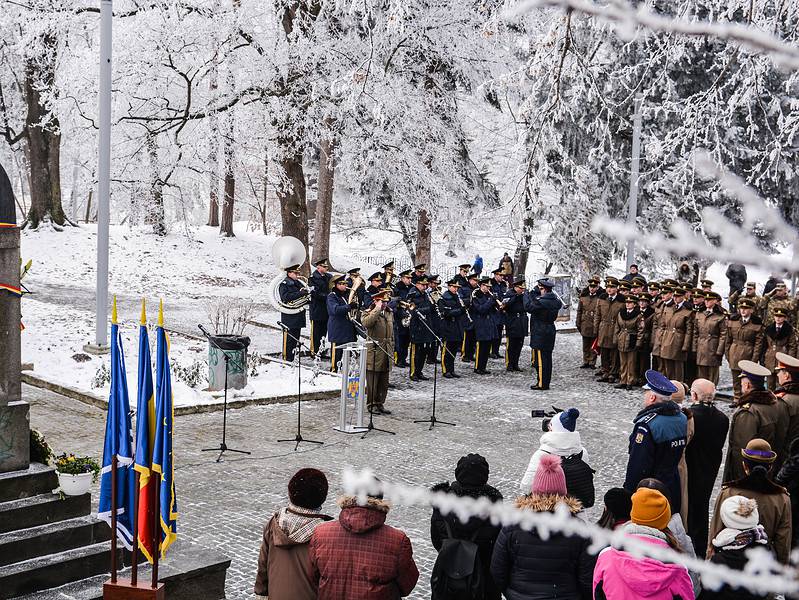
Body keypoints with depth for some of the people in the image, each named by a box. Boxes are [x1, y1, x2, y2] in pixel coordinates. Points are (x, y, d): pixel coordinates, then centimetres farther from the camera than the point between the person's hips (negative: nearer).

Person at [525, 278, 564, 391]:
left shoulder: (542, 302, -21)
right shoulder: (555, 301, 6)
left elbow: (528, 307, -21)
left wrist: (528, 295, -6)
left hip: (540, 334, -9)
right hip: (550, 331, 9)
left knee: (540, 359, -3)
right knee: (547, 358, 14)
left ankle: (541, 383, 0)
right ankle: (546, 382, 22)